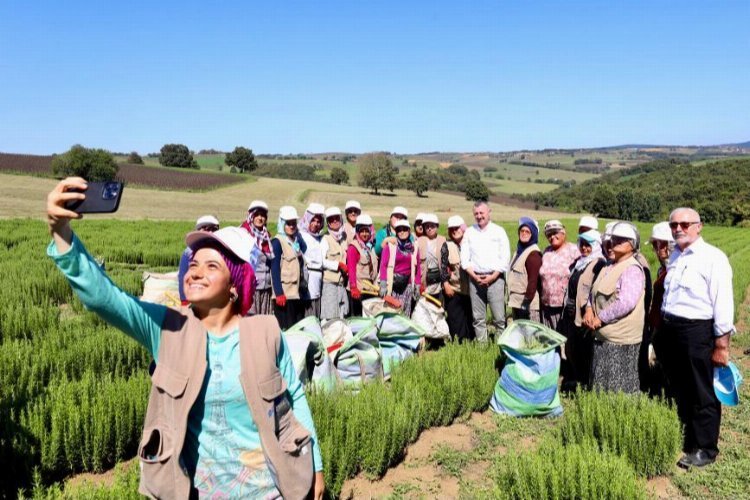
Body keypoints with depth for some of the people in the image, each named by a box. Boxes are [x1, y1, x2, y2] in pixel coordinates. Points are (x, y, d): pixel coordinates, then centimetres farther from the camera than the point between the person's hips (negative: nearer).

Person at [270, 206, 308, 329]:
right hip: (285, 293, -7)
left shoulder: (297, 240, 16)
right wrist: (279, 293, -18)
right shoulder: (277, 242, -5)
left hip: (298, 292, 7)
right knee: (286, 328, -6)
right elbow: (275, 269, -11)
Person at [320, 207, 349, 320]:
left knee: (341, 316, 8)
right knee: (329, 317, -8)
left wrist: (345, 267, 6)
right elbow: (321, 261, -11)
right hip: (329, 282, -6)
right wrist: (338, 265, -13)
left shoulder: (344, 238, 14)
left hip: (342, 282, 6)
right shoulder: (326, 239, -3)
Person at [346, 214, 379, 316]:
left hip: (371, 289, 7)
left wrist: (376, 287, 11)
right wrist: (353, 287, -24)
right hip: (358, 290, -7)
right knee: (357, 316, -5)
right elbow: (351, 269, -16)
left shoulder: (371, 246, 15)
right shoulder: (353, 247, -8)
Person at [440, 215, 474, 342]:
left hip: (469, 288, 2)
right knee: (454, 318, -1)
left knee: (469, 316, 7)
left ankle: (469, 340, 18)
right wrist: (446, 284, -9)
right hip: (453, 289, -2)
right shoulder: (447, 246, 2)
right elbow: (443, 266, -2)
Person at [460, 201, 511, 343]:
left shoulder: (499, 231, 5)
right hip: (475, 278, 3)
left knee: (499, 317, -6)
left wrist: (492, 277, -9)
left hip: (495, 278, -2)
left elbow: (505, 258, 0)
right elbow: (464, 258, 8)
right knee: (478, 318, 5)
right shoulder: (469, 232, 11)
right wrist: (474, 276, -5)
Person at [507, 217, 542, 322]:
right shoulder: (520, 249, 15)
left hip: (528, 304, -10)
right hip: (516, 302, 10)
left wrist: (527, 300, -21)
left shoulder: (533, 254, -14)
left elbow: (533, 280, -20)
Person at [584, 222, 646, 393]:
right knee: (601, 383, 19)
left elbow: (626, 302, -25)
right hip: (602, 335, 9)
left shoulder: (632, 269, -14)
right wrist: (589, 308, -2)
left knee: (620, 387, 2)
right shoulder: (609, 266, 13)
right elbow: (595, 290, 18)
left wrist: (601, 318, -18)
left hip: (620, 338, -9)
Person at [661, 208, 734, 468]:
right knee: (679, 391, 19)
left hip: (697, 332, -7)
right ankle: (685, 439, 36)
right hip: (671, 330, 8)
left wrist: (722, 344, -15)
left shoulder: (712, 257, -12)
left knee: (702, 395, 6)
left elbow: (723, 303, -15)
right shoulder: (675, 256, 12)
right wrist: (662, 327, 16)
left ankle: (705, 449, 22)